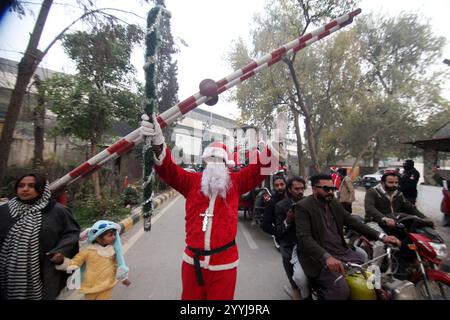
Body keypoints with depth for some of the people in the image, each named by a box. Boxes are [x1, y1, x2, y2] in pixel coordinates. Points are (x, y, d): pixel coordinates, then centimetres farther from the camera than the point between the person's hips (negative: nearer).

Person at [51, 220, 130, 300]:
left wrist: (123, 278, 16)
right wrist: (61, 261, -29)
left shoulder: (113, 250, -6)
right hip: (91, 287, 0)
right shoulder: (88, 251, -16)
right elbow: (73, 263, -10)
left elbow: (118, 264, 7)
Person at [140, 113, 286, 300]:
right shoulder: (192, 180, 0)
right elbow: (169, 170, -13)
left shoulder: (235, 182, 0)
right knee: (191, 297, 23)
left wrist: (272, 151, -27)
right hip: (192, 259, 1)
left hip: (224, 261, -1)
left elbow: (258, 168, -9)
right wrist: (158, 144, -32)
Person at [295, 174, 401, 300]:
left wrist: (381, 236, -5)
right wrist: (327, 257, -37)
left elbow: (353, 222, 8)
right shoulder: (303, 207, -16)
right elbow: (304, 238, -24)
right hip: (320, 257, -7)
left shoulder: (334, 203, 9)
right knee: (341, 289, -24)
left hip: (342, 251, 8)